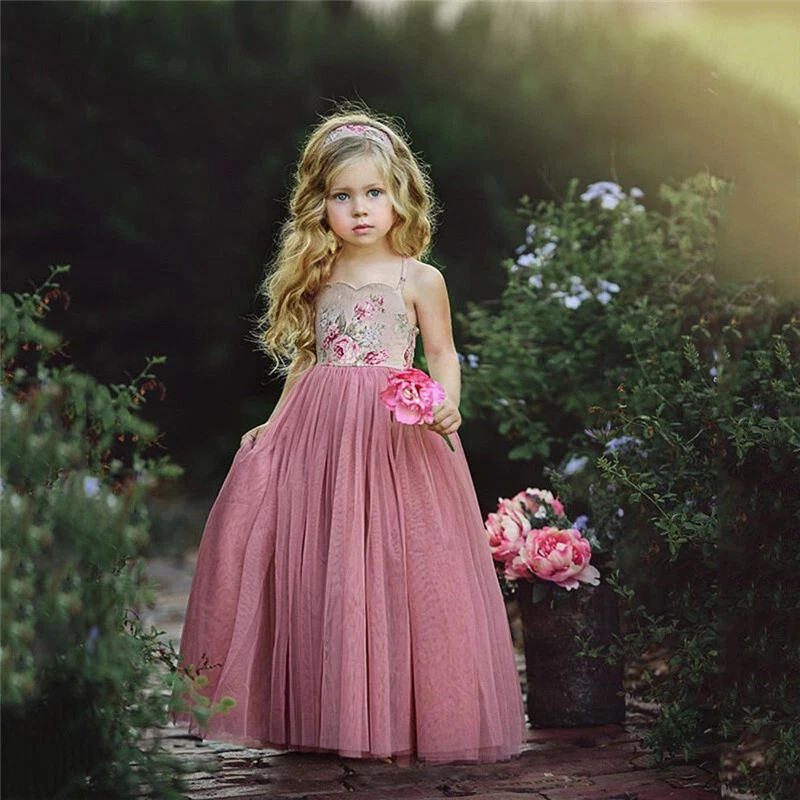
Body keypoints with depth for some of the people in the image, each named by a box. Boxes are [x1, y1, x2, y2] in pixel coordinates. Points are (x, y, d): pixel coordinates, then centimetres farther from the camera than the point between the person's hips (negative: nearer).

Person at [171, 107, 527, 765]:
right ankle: (316, 706, 13)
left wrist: (447, 405, -16)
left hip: (395, 435, -4)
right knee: (312, 566, 1)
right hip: (316, 432, 4)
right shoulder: (317, 279, 12)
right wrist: (276, 423, 15)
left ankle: (393, 709, 5)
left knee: (389, 558, -5)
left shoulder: (419, 279, 1)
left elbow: (443, 355, 2)